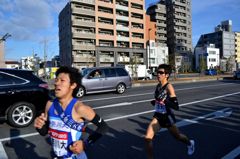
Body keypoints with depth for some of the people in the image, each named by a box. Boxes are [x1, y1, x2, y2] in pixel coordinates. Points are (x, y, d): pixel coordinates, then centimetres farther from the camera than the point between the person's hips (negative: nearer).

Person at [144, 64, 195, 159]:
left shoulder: (169, 87, -20)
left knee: (177, 136, 23)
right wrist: (154, 102, -1)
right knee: (147, 138, -11)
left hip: (167, 117, -5)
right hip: (158, 116, 5)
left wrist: (164, 101, -35)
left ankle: (190, 143, 57)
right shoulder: (158, 86, -1)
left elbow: (176, 106, -23)